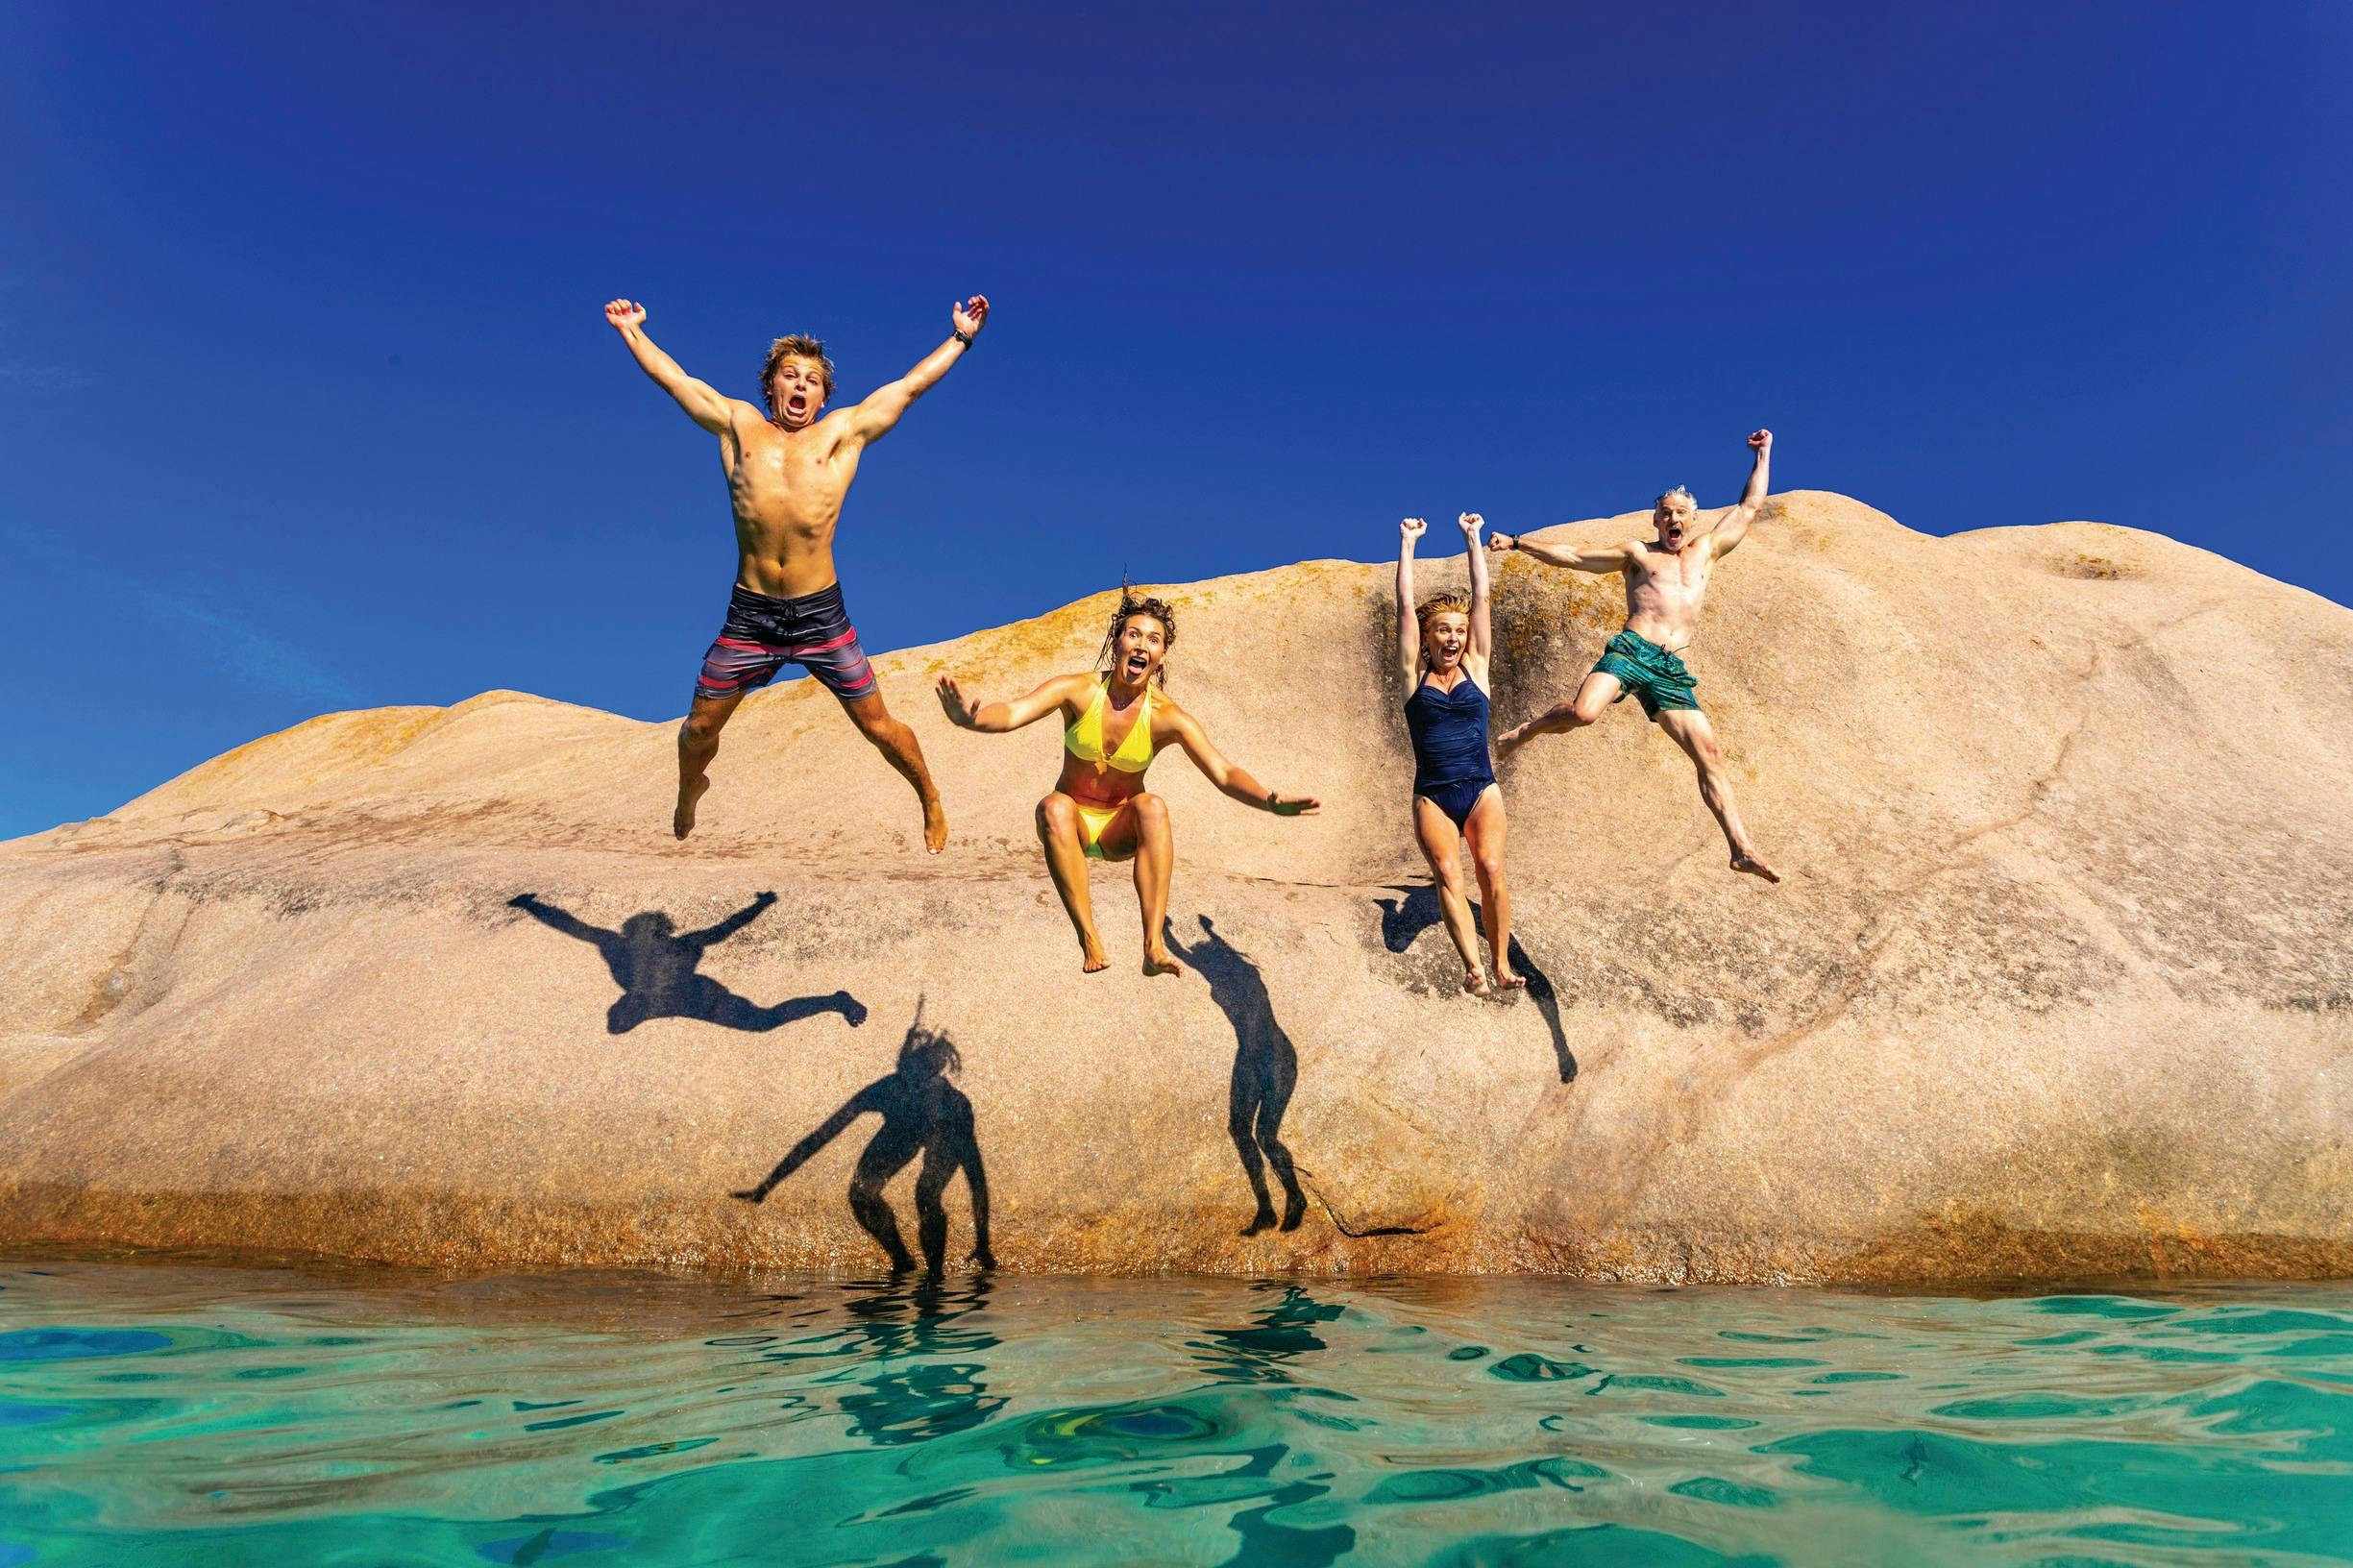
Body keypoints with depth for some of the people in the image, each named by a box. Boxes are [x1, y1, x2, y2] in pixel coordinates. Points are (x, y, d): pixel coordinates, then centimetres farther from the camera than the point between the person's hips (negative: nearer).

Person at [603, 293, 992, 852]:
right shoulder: (738, 424, 10)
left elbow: (910, 386, 11)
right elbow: (675, 379, 22)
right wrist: (632, 332, 30)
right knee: (700, 727, 10)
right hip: (748, 615, 2)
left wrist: (961, 338, 15)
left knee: (878, 726, 4)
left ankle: (931, 801, 27)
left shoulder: (843, 433, 7)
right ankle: (689, 788, 43)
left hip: (821, 615, -1)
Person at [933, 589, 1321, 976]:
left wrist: (1268, 801, -42)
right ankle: (1089, 940, -37)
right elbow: (1012, 713, -31)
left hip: (1122, 831, 0)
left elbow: (1224, 773, -21)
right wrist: (971, 718, -54)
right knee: (1054, 807, -34)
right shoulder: (1079, 691, -15)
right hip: (1073, 825, 0)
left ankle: (1154, 944, -40)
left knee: (1152, 806, -32)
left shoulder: (1166, 716, -14)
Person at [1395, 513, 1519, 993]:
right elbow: (1405, 605, 7)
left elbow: (1481, 597, 10)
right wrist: (1408, 544, 11)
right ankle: (1473, 967, -31)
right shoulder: (1414, 675, 8)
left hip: (1481, 789, 1)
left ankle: (1502, 964, -14)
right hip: (1432, 795, -1)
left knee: (1491, 871, -18)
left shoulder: (1475, 667, 11)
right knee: (1447, 874, -20)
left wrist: (1472, 538, 14)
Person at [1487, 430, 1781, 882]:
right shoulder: (1636, 553, 16)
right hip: (1631, 650, -3)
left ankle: (1742, 848, -5)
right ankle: (1524, 731, 0)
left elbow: (1749, 506, 33)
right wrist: (1517, 541, 7)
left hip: (1670, 669, 3)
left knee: (1709, 752, -5)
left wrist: (1763, 455, 34)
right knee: (1582, 712, -31)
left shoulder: (1708, 549, 25)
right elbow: (1571, 555, 12)